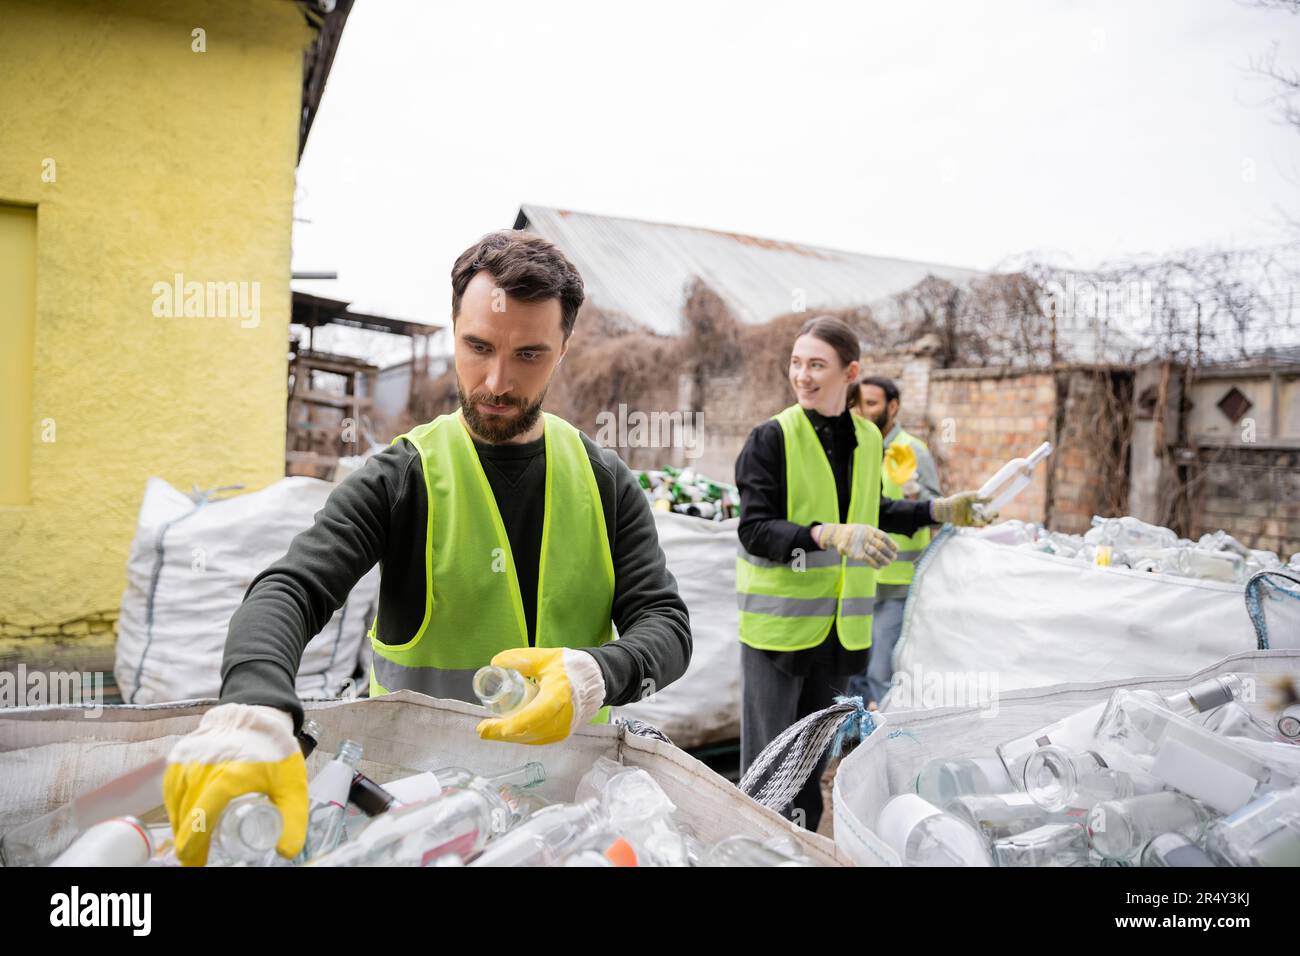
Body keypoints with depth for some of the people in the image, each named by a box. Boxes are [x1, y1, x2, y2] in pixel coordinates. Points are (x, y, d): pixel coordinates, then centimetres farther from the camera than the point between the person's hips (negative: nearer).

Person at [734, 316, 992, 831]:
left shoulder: (868, 439, 6)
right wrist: (830, 534, -32)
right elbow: (755, 530, -19)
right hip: (779, 621, -5)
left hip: (839, 625, 6)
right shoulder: (771, 438, -12)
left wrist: (939, 510, 14)